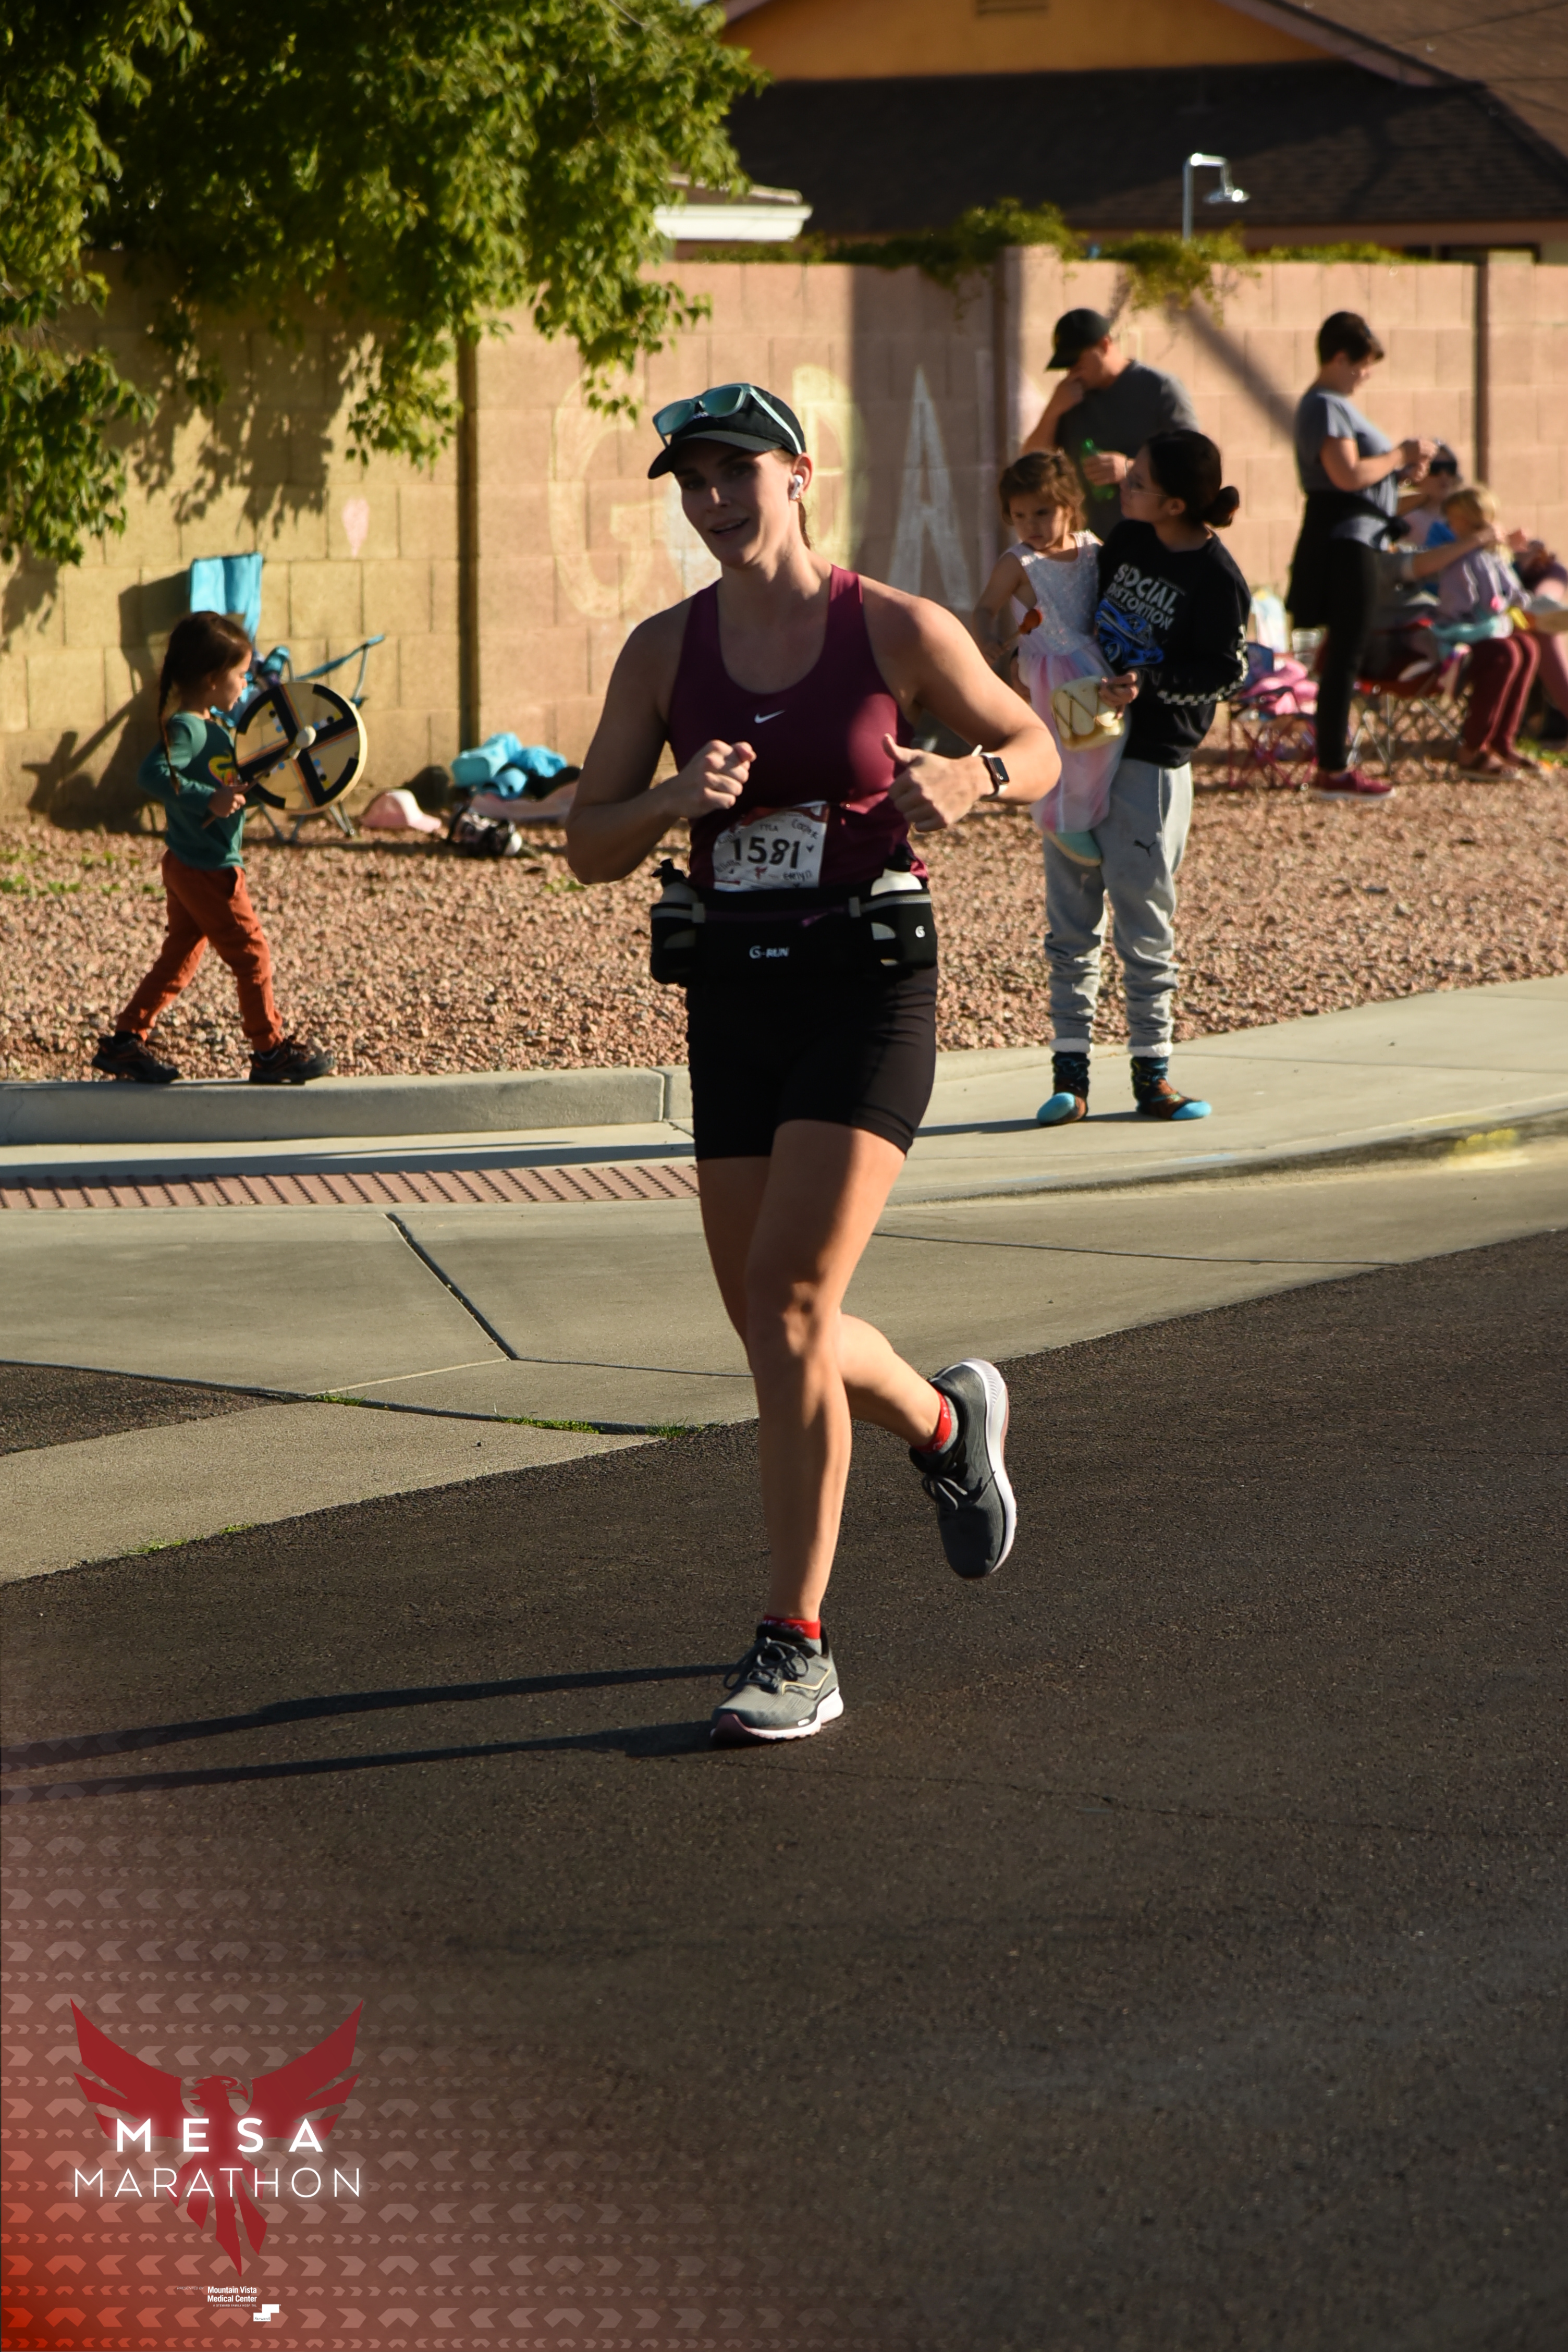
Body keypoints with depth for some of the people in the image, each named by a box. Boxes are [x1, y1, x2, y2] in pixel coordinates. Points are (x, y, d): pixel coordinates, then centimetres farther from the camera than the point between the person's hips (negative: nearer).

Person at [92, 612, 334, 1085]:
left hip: (187, 868, 10)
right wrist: (208, 800, -36)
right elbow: (152, 775, -34)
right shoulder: (186, 728, -21)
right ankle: (272, 1051, 13)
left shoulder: (210, 726, 10)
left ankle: (125, 1042, 17)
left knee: (180, 958, 14)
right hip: (209, 871, -10)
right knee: (252, 956, 2)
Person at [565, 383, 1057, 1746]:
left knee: (789, 1310, -17)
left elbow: (1037, 751, 8)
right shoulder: (665, 652, 4)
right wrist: (676, 801, -19)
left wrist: (962, 782, -15)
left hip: (869, 991, -5)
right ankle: (947, 1424, 45)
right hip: (733, 998, 5)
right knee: (774, 1330, 11)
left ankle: (797, 1651, -10)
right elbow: (590, 849, 3)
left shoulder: (898, 631, -5)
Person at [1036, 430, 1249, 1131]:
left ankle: (1151, 1072, 11)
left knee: (1144, 926, -1)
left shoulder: (1218, 579, -13)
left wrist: (1148, 684, -21)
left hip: (1152, 763, -6)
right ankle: (1069, 1071, 8)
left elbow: (1225, 671, -11)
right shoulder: (1126, 541, 6)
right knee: (1070, 919, 4)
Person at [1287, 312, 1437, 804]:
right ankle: (1333, 772, -7)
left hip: (1352, 540, 11)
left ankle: (1335, 760, 24)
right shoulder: (1326, 407, -15)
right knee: (1346, 653, -9)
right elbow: (1347, 474, -26)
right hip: (1344, 538, -11)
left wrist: (1402, 468, 9)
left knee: (1342, 652, 17)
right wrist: (1401, 455, -13)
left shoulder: (1334, 405, 18)